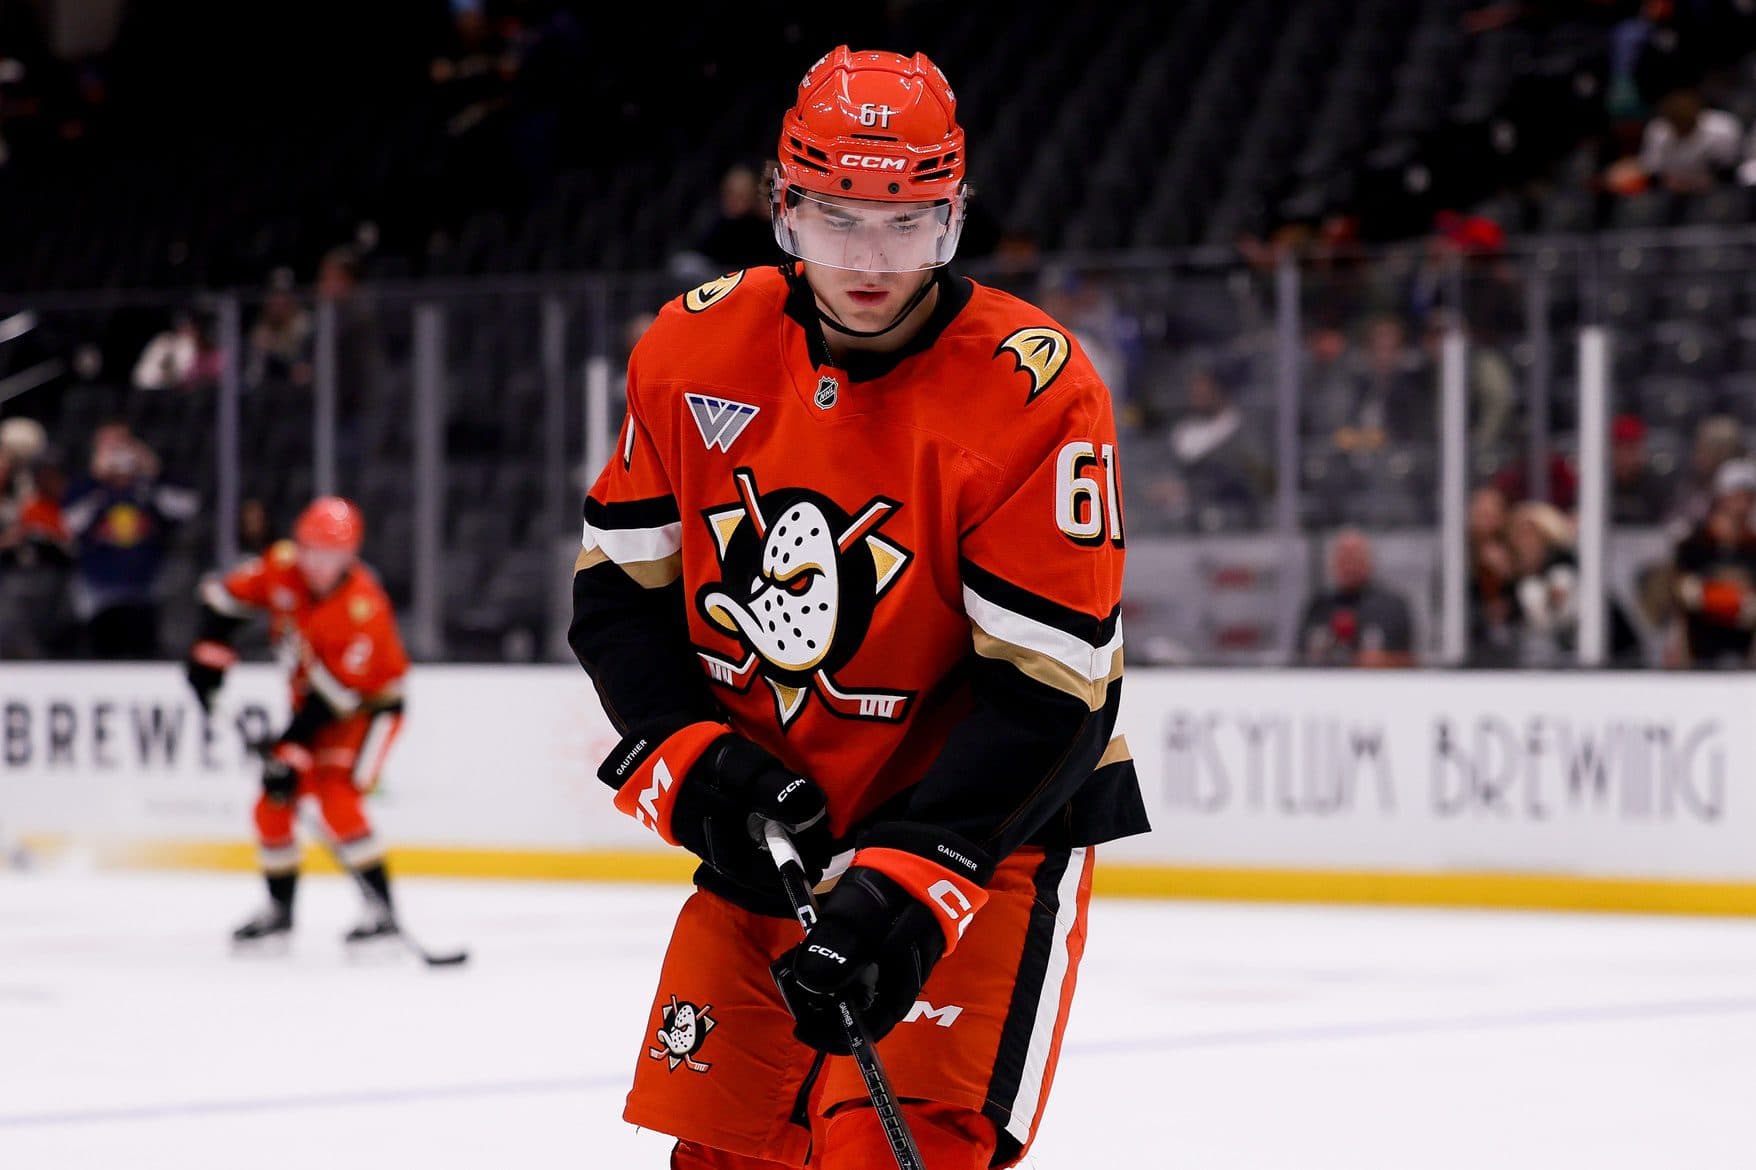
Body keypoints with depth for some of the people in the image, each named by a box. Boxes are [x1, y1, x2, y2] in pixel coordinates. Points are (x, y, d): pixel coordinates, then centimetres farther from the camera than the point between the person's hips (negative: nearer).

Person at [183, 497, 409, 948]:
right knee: (274, 805, 4)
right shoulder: (282, 568, -12)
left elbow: (334, 693, -30)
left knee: (336, 799, -25)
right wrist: (209, 657, -4)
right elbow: (226, 595, 3)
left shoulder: (363, 608, -30)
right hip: (309, 700, 7)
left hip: (368, 705, -7)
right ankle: (279, 910, 21)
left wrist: (291, 749, -30)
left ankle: (382, 910, -22)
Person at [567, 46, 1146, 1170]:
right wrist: (687, 758, -11)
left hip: (995, 823, -5)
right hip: (771, 823, 5)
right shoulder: (696, 350, -6)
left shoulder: (1035, 392, -21)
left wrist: (913, 884, -30)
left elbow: (1045, 689, -22)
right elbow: (619, 587, 4)